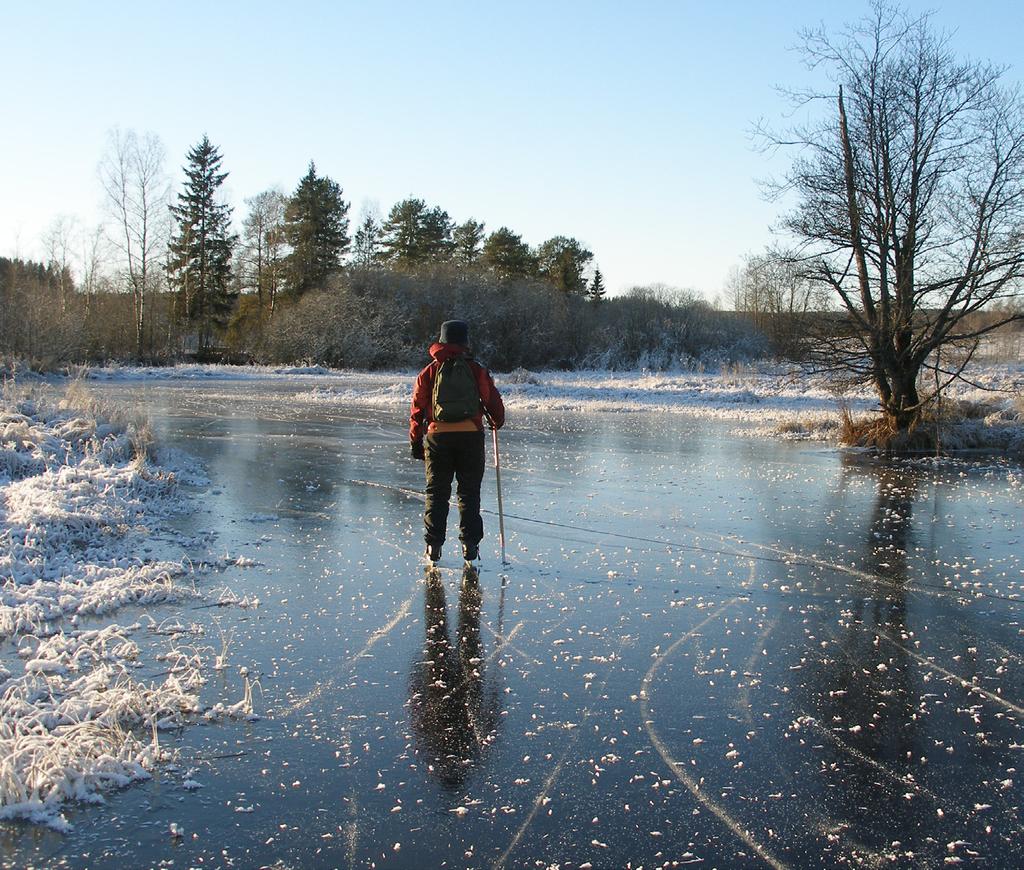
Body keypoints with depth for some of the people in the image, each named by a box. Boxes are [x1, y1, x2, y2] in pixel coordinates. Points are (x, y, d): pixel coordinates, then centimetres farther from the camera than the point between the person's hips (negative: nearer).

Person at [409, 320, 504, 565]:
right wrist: (497, 422, 26)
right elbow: (493, 401, 5)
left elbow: (417, 409, 4)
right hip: (471, 435, 0)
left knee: (436, 492, 9)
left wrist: (415, 441, 11)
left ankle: (434, 545, 6)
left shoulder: (429, 372, 4)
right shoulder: (476, 370, 2)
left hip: (438, 436, 1)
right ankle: (470, 544, 5)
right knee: (469, 492, 8)